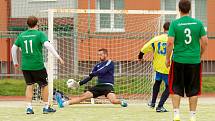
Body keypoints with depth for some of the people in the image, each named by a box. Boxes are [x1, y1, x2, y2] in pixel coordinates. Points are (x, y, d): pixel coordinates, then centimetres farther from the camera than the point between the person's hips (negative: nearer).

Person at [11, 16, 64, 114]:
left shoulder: (22, 35, 8)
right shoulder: (39, 34, -6)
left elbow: (14, 48, 14)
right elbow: (47, 45, -19)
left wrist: (15, 62, 26)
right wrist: (58, 56, -18)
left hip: (25, 66, 4)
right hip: (38, 66, -4)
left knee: (29, 86, 12)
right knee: (44, 85, 10)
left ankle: (29, 107, 4)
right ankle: (46, 107, 15)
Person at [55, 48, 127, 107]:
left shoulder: (110, 63, -2)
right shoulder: (98, 65, 19)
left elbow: (102, 72, -16)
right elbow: (90, 77, 19)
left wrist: (92, 74, -4)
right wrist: (79, 83, 9)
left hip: (107, 86, -6)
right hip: (99, 86, 6)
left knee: (113, 100, -33)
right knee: (83, 96, -4)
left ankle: (121, 102, 0)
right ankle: (64, 103, -12)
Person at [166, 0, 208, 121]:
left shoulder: (175, 24, -7)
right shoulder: (198, 23, -1)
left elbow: (170, 42, -10)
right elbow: (205, 42, 0)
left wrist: (168, 58, 1)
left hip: (178, 61, -1)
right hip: (194, 61, 1)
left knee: (176, 89, 9)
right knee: (193, 90, 9)